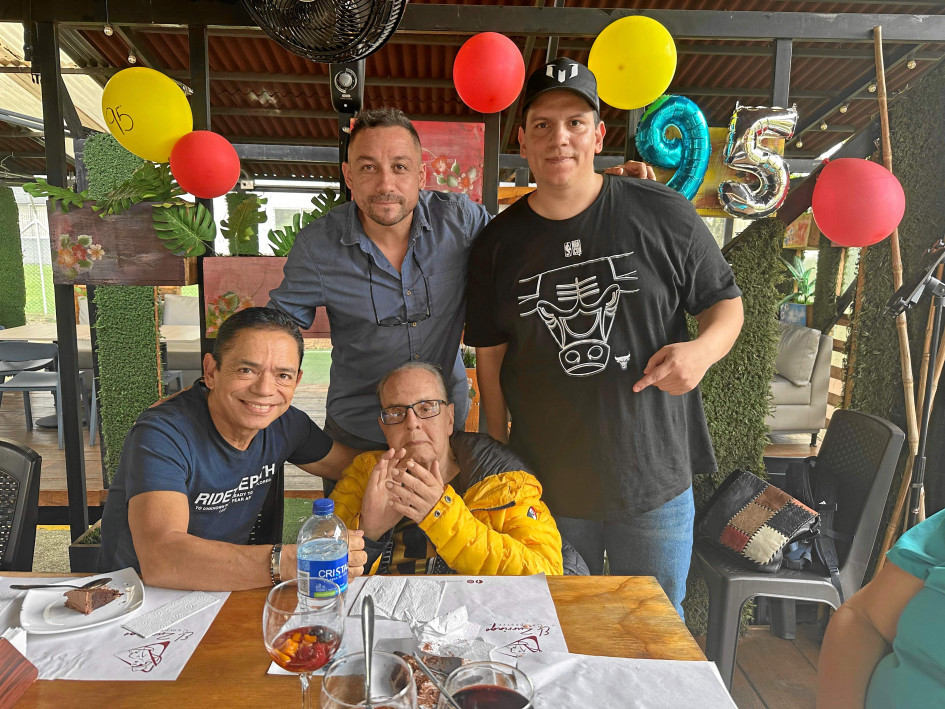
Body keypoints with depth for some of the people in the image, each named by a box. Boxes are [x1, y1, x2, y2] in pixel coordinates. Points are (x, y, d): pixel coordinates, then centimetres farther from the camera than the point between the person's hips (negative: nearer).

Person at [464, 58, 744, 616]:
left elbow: (726, 301, 4)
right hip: (547, 485, 2)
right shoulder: (500, 241, 0)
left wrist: (703, 349, -19)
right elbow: (491, 355, 5)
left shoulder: (661, 213, -6)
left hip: (655, 480, -1)